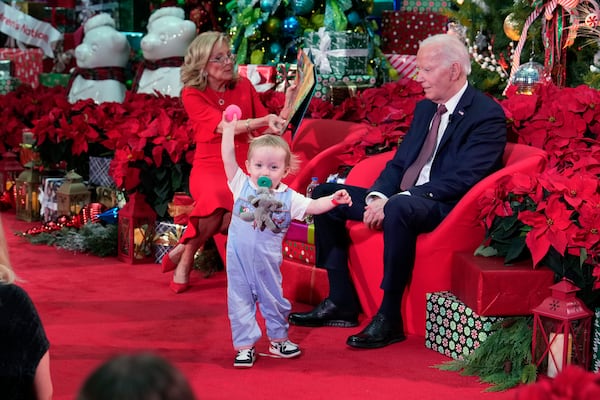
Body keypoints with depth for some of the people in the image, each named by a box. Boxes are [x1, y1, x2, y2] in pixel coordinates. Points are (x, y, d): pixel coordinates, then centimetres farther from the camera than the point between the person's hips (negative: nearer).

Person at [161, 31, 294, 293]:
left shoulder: (243, 86, 8)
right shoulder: (192, 94, -2)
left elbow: (267, 132, 10)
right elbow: (224, 126, -18)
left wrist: (287, 105, -7)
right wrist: (263, 120, -32)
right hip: (209, 167, -2)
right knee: (217, 198, -40)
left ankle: (183, 252, -12)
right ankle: (186, 258, -15)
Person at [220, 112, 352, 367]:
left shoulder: (288, 197, -2)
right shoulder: (242, 186, -4)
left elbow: (312, 206, -3)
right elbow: (228, 159, -9)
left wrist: (333, 199, -20)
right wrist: (229, 129, -14)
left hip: (267, 260, 1)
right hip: (239, 257, -1)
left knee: (273, 300, 15)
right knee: (240, 301, 4)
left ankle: (278, 339, 34)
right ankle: (244, 346, 14)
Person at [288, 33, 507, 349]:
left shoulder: (487, 115, -12)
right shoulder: (424, 108, 15)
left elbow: (462, 180, -21)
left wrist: (392, 201, -25)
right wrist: (377, 196, -7)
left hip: (445, 207, -9)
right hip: (398, 200, 9)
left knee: (400, 207, -40)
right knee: (326, 194, 4)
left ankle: (389, 317, -30)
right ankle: (341, 302, 1)